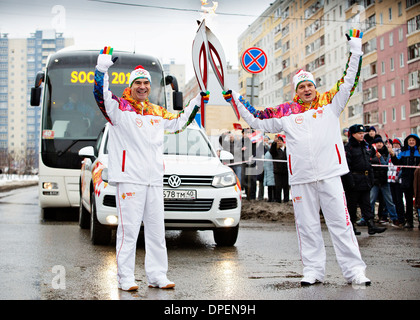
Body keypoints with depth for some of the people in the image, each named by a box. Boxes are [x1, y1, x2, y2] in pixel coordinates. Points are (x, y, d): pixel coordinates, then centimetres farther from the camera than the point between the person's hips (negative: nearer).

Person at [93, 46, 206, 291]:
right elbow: (101, 95, -16)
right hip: (129, 178, -6)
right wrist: (103, 68, -25)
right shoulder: (120, 107, 0)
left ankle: (157, 276, 17)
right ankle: (125, 278, 2)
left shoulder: (158, 113, 18)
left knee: (156, 230, 10)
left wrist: (197, 102, 28)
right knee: (129, 230, -6)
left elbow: (179, 123, 32)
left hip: (155, 179, 6)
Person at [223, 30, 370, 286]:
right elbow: (256, 120, 15)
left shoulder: (330, 102, 8)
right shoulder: (286, 112, 8)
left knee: (340, 222, -1)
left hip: (329, 174, -1)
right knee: (307, 225, 6)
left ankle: (355, 269, 3)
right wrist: (235, 99, 15)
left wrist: (356, 48, 9)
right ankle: (313, 270, 15)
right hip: (301, 177, 1)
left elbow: (349, 80, 11)